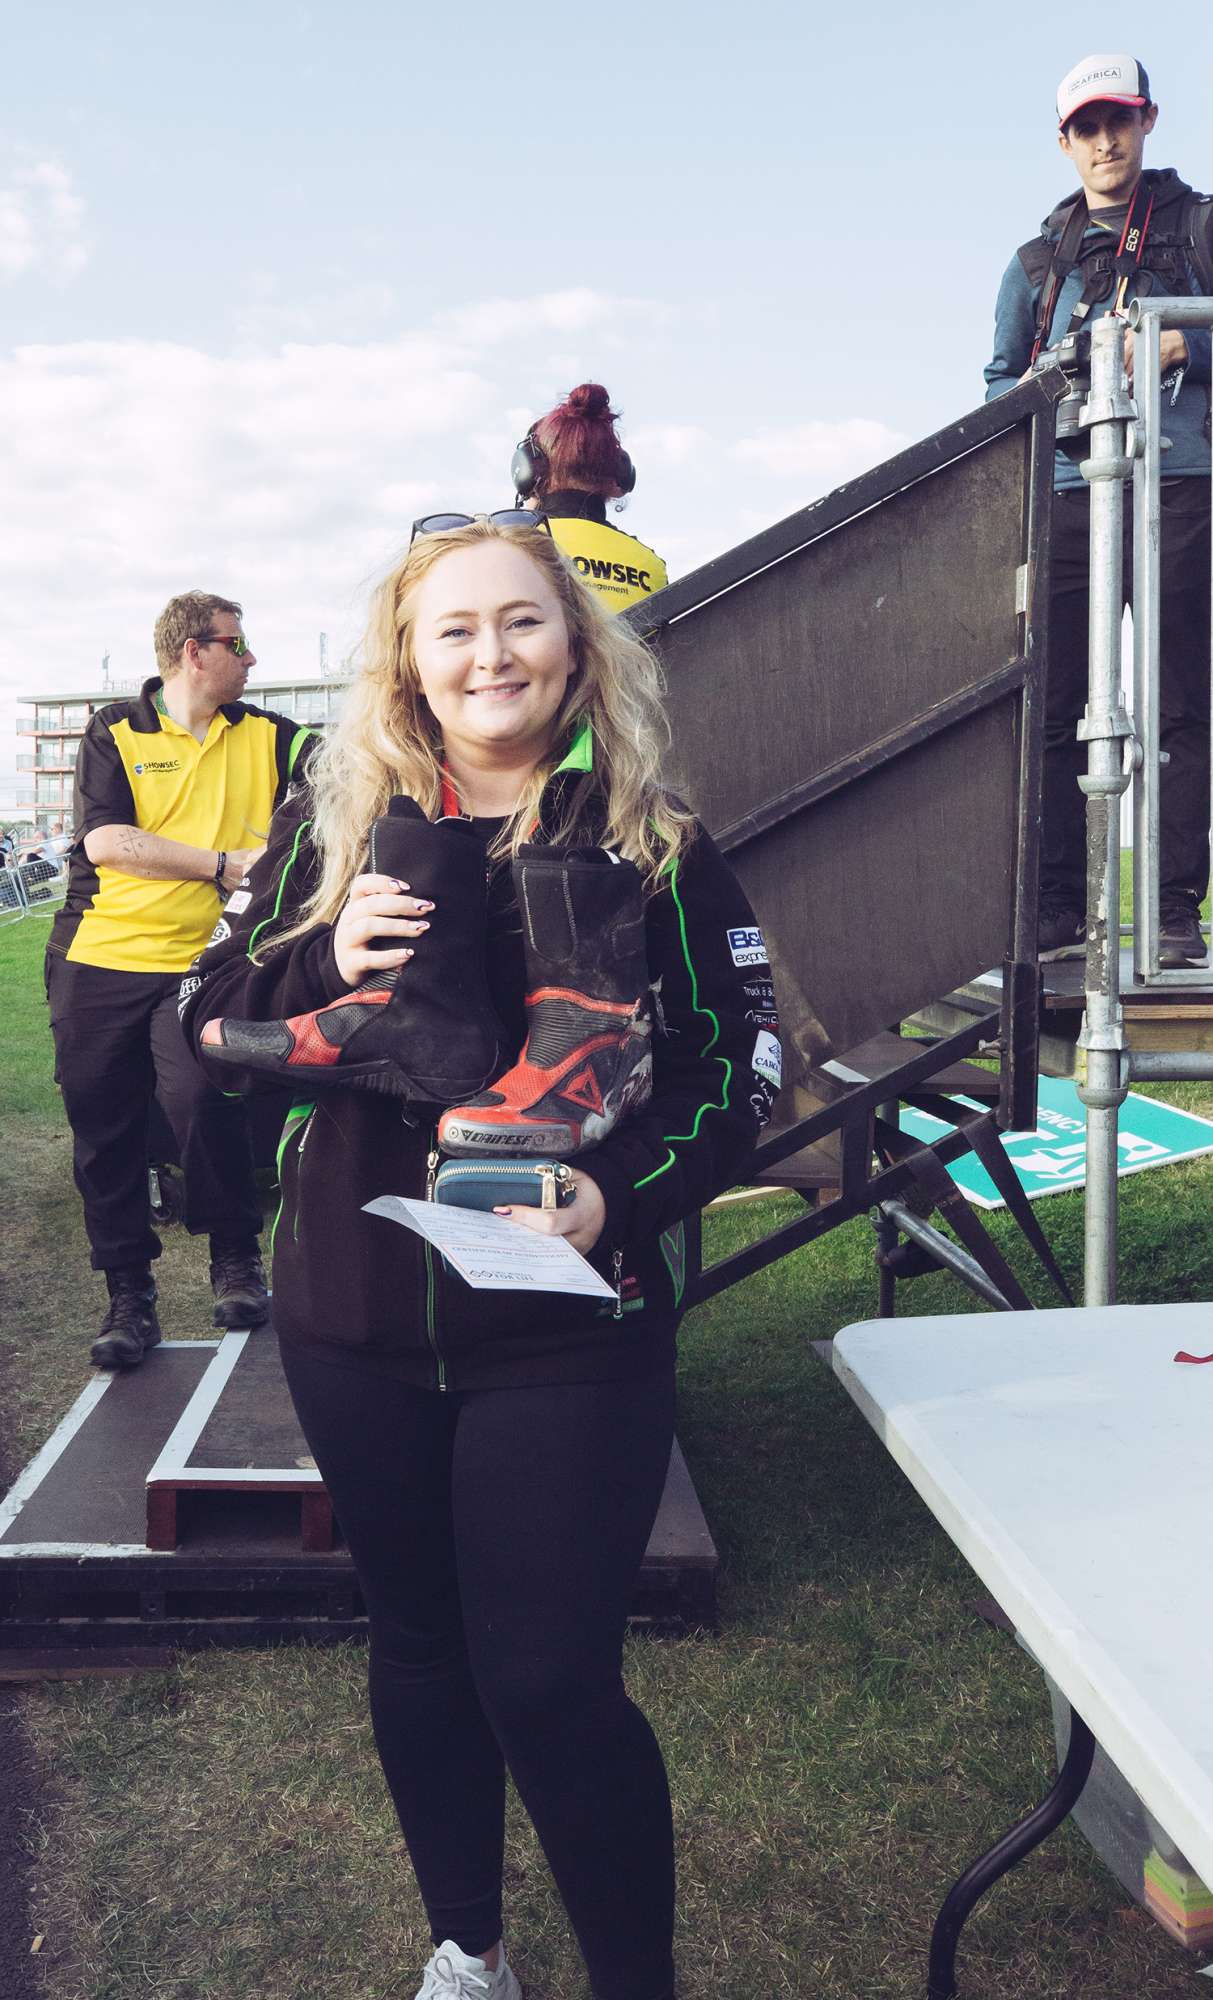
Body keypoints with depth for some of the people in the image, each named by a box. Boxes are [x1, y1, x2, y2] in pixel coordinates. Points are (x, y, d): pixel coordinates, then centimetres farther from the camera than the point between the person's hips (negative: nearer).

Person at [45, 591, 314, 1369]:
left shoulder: (269, 737, 11)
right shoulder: (116, 730, 3)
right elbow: (104, 840, -9)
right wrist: (224, 864, -11)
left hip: (200, 962, 0)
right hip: (100, 957, 1)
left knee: (203, 1096, -19)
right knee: (104, 1125, 5)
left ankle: (236, 1259, 5)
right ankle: (129, 1291, 20)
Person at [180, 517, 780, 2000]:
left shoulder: (653, 848, -4)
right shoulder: (333, 824, 1)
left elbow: (732, 1076, -3)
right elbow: (216, 1019, 6)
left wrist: (616, 1194, -20)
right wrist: (324, 969, -15)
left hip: (571, 1329, -3)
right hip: (355, 1320, 3)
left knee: (549, 1681, 0)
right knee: (417, 1642, 19)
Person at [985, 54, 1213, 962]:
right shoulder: (1038, 259, 23)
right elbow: (999, 378, 22)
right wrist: (1031, 394, 0)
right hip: (1068, 496, 3)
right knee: (1057, 707, -3)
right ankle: (1058, 905, 1)